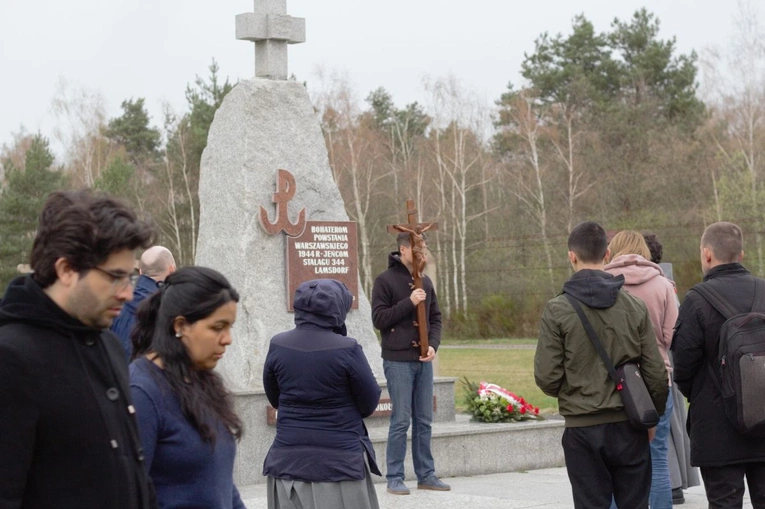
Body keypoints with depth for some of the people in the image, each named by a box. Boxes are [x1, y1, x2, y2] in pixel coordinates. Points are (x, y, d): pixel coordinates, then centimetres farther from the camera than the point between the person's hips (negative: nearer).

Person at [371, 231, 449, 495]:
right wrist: (409, 302, -18)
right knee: (401, 421, -4)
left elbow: (435, 318, 14)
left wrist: (433, 345, -3)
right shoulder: (385, 280, -5)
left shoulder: (425, 282, 12)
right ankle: (394, 478, 4)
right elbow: (379, 318, -10)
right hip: (398, 361, -6)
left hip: (423, 361, 6)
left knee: (424, 421, 9)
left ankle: (426, 475, 16)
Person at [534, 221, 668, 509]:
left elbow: (546, 377, -9)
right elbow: (656, 374, -1)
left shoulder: (557, 310, -8)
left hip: (582, 428, -2)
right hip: (629, 426, 2)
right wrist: (653, 414, 15)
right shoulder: (634, 307, -2)